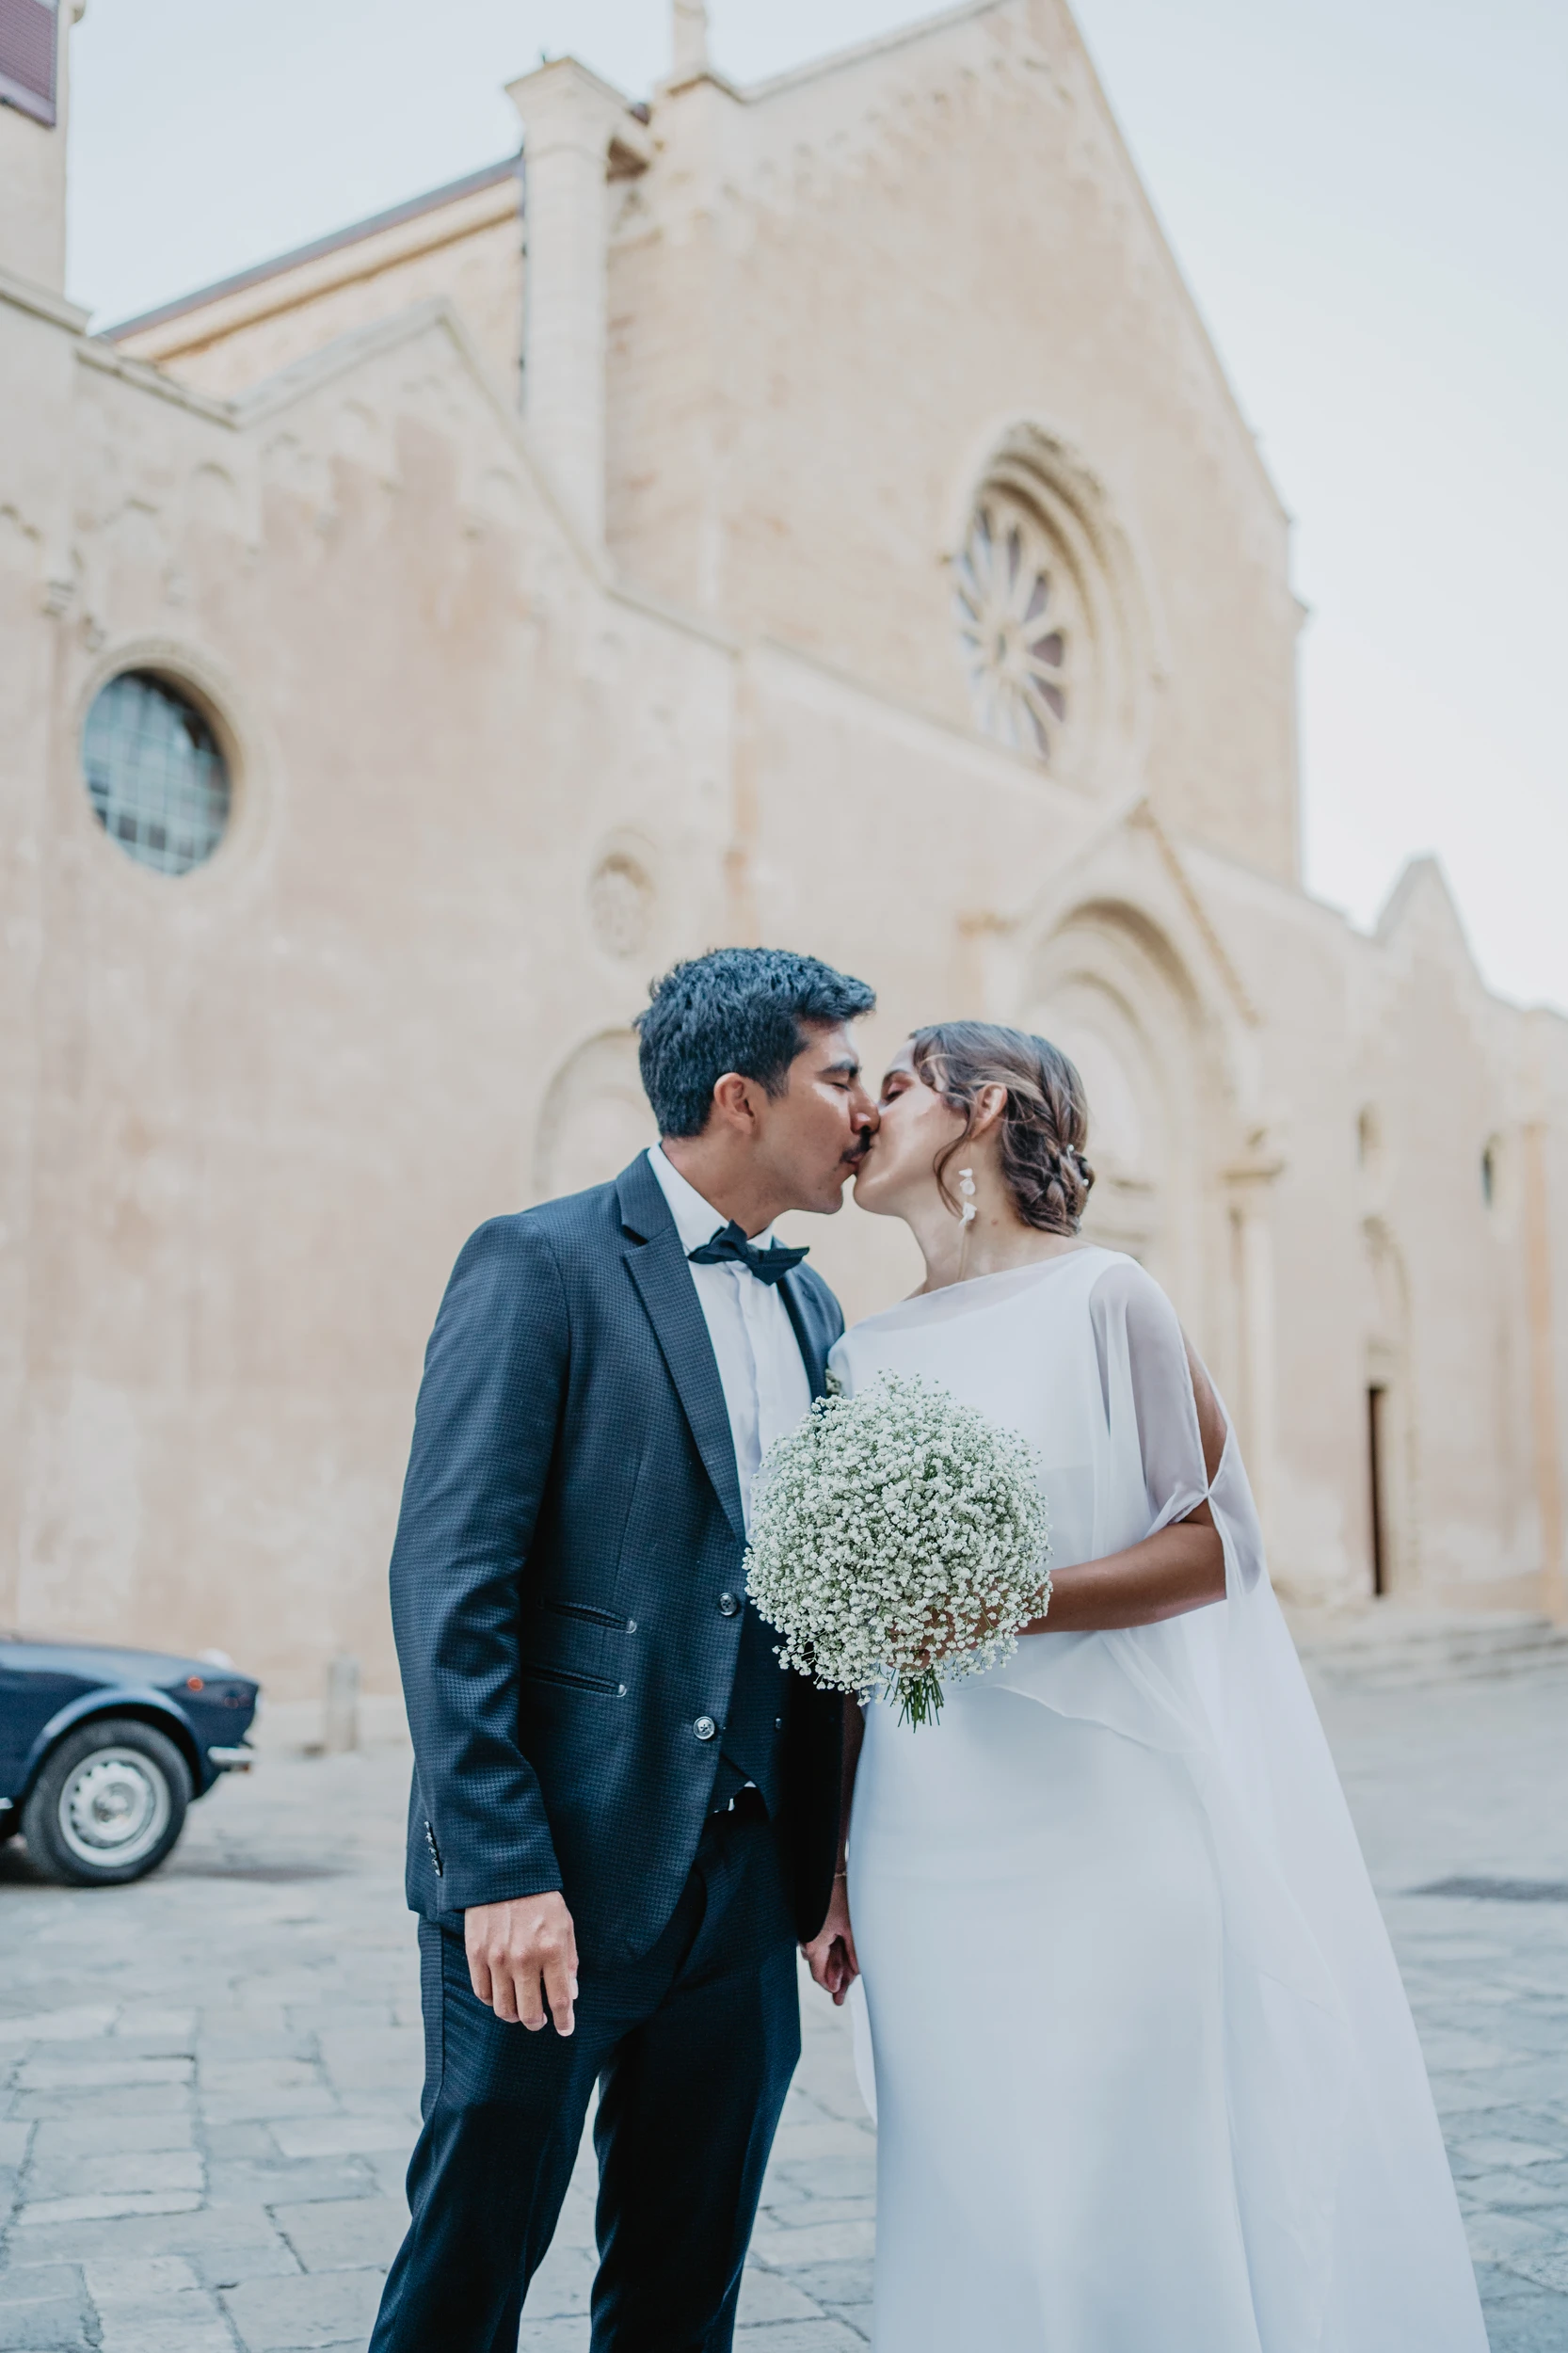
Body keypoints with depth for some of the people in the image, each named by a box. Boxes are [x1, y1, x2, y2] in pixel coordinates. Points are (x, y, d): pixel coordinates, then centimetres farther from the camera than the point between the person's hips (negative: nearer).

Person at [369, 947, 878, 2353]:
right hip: (552, 1876, -6)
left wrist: (828, 1858, 10)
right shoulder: (540, 1267, -8)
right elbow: (448, 1584, -14)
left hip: (745, 1883, 6)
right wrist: (501, 1870, -19)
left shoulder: (813, 1310, 14)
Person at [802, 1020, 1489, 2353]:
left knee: (1136, 2191, 0)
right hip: (934, 1839, 4)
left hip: (1108, 1815, -4)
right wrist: (831, 1868, 13)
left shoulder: (1103, 1299, -4)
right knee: (979, 2205, 8)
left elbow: (1215, 1545, -6)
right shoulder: (866, 1357, 10)